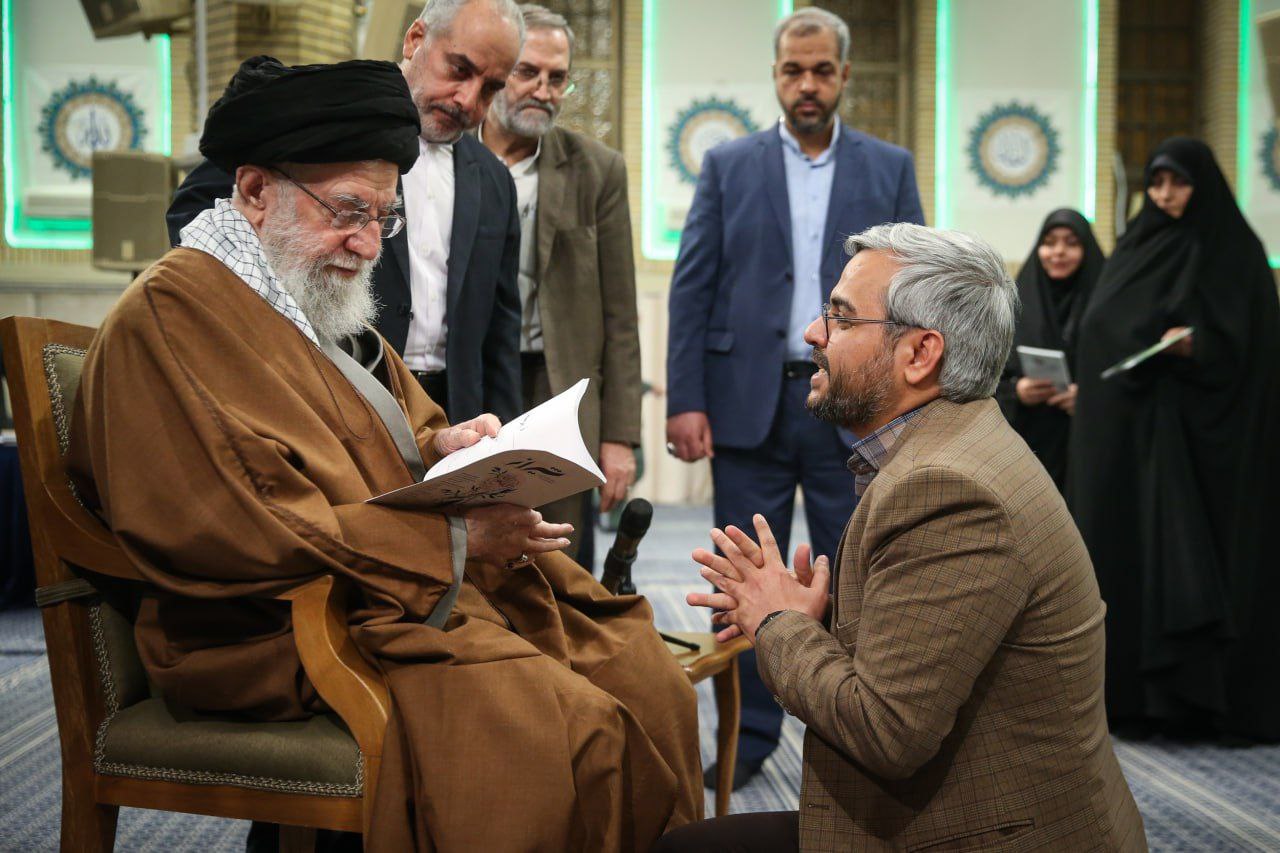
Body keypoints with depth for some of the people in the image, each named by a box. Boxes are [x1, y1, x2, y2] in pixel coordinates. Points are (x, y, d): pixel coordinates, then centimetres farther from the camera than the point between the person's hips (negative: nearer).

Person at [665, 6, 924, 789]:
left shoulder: (890, 168, 8)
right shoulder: (729, 166, 8)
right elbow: (692, 287, 3)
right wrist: (685, 400, -6)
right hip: (749, 402, 0)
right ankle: (749, 736, 17)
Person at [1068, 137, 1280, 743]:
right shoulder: (1138, 247, 15)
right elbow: (1103, 334, 17)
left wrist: (1193, 345, -25)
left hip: (1197, 437, -5)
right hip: (1128, 430, 5)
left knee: (1195, 550, -7)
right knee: (1128, 548, 3)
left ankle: (1224, 697, -1)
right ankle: (1127, 688, 8)